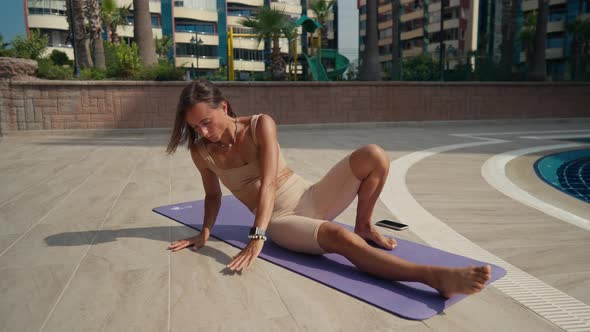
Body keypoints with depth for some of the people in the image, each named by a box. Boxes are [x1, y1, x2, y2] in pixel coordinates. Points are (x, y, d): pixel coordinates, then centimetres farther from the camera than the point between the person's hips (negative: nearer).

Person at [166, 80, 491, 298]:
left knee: (374, 156, -20)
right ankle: (434, 276, -43)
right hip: (280, 222, -1)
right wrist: (205, 231, -3)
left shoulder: (261, 125, -10)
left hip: (309, 198, 2)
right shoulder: (201, 152, -2)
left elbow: (269, 183, -19)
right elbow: (213, 195, 14)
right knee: (340, 237, -35)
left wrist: (256, 237, -29)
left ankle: (364, 226, 0)